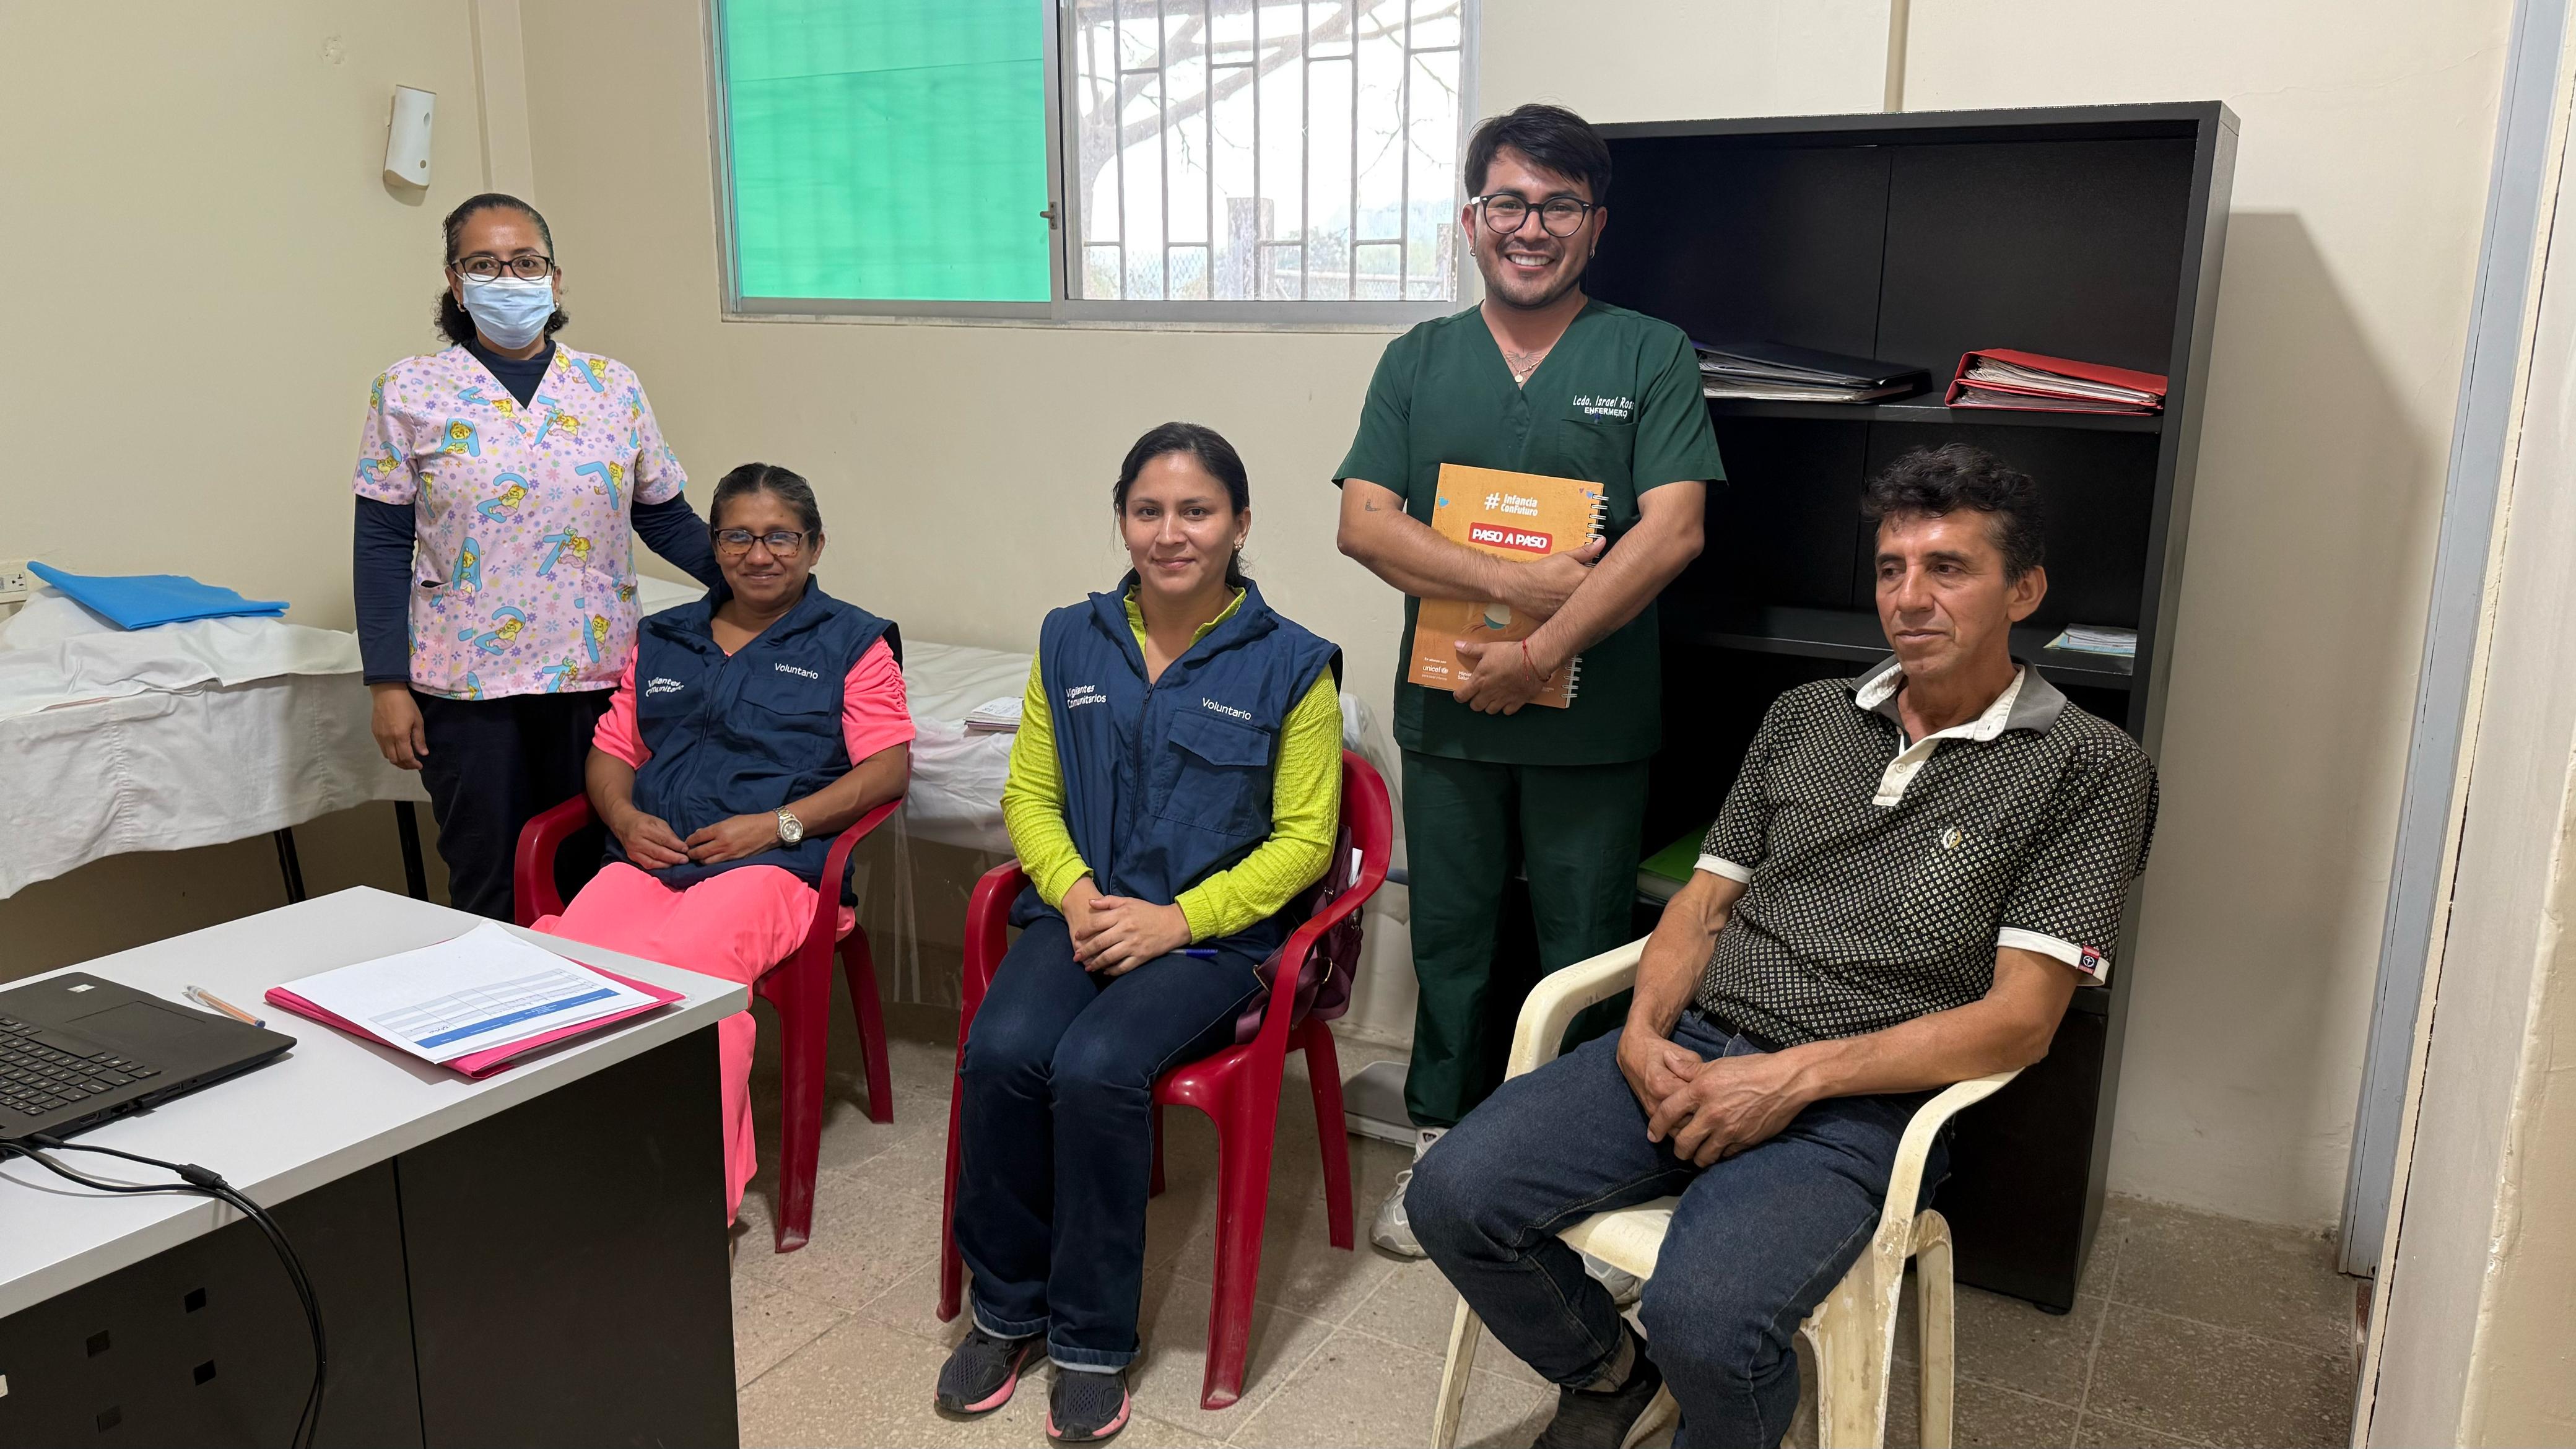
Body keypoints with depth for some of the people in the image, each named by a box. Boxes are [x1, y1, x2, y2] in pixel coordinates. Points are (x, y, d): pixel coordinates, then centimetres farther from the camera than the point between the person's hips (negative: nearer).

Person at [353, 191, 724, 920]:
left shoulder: (612, 388, 6)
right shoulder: (409, 391, 1)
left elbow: (666, 518, 10)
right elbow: (383, 546, 0)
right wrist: (388, 683, -5)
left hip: (596, 673, 2)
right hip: (467, 684, -1)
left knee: (592, 883, 9)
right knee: (489, 887, 6)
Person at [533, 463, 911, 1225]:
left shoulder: (852, 640, 13)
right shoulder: (661, 640, 27)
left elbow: (889, 765, 1)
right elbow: (611, 750, 26)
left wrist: (778, 822, -10)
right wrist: (625, 818, 3)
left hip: (772, 863, -4)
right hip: (648, 858, 4)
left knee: (681, 967, -35)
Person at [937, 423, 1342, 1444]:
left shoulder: (1291, 665, -2)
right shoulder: (1070, 643, 10)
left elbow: (1304, 839, -3)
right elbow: (1030, 796, 13)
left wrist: (1178, 919, -14)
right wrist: (1073, 890, -7)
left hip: (1213, 933, -3)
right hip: (1080, 912, 4)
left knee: (1095, 1070, -29)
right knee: (1000, 1052, -25)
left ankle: (1094, 1340, -7)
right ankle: (1006, 1308, -1)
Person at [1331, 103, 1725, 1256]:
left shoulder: (1651, 359, -1)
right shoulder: (1418, 362, 6)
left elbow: (1672, 531, -13)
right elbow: (1364, 524, -5)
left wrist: (1540, 655, -18)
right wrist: (1517, 582, -17)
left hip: (1593, 725, -2)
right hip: (1448, 716, 3)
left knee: (1586, 955, 9)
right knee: (1449, 939, 14)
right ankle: (1441, 1146, 30)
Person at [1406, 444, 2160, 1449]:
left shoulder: (2088, 767, -1)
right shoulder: (1807, 716, 16)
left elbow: (2018, 1019, -8)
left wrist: (1795, 1075, -16)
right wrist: (1644, 1030, -4)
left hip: (1855, 1102, -5)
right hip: (1690, 1049, 5)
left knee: (1704, 1318, -32)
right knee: (1453, 1197, -14)